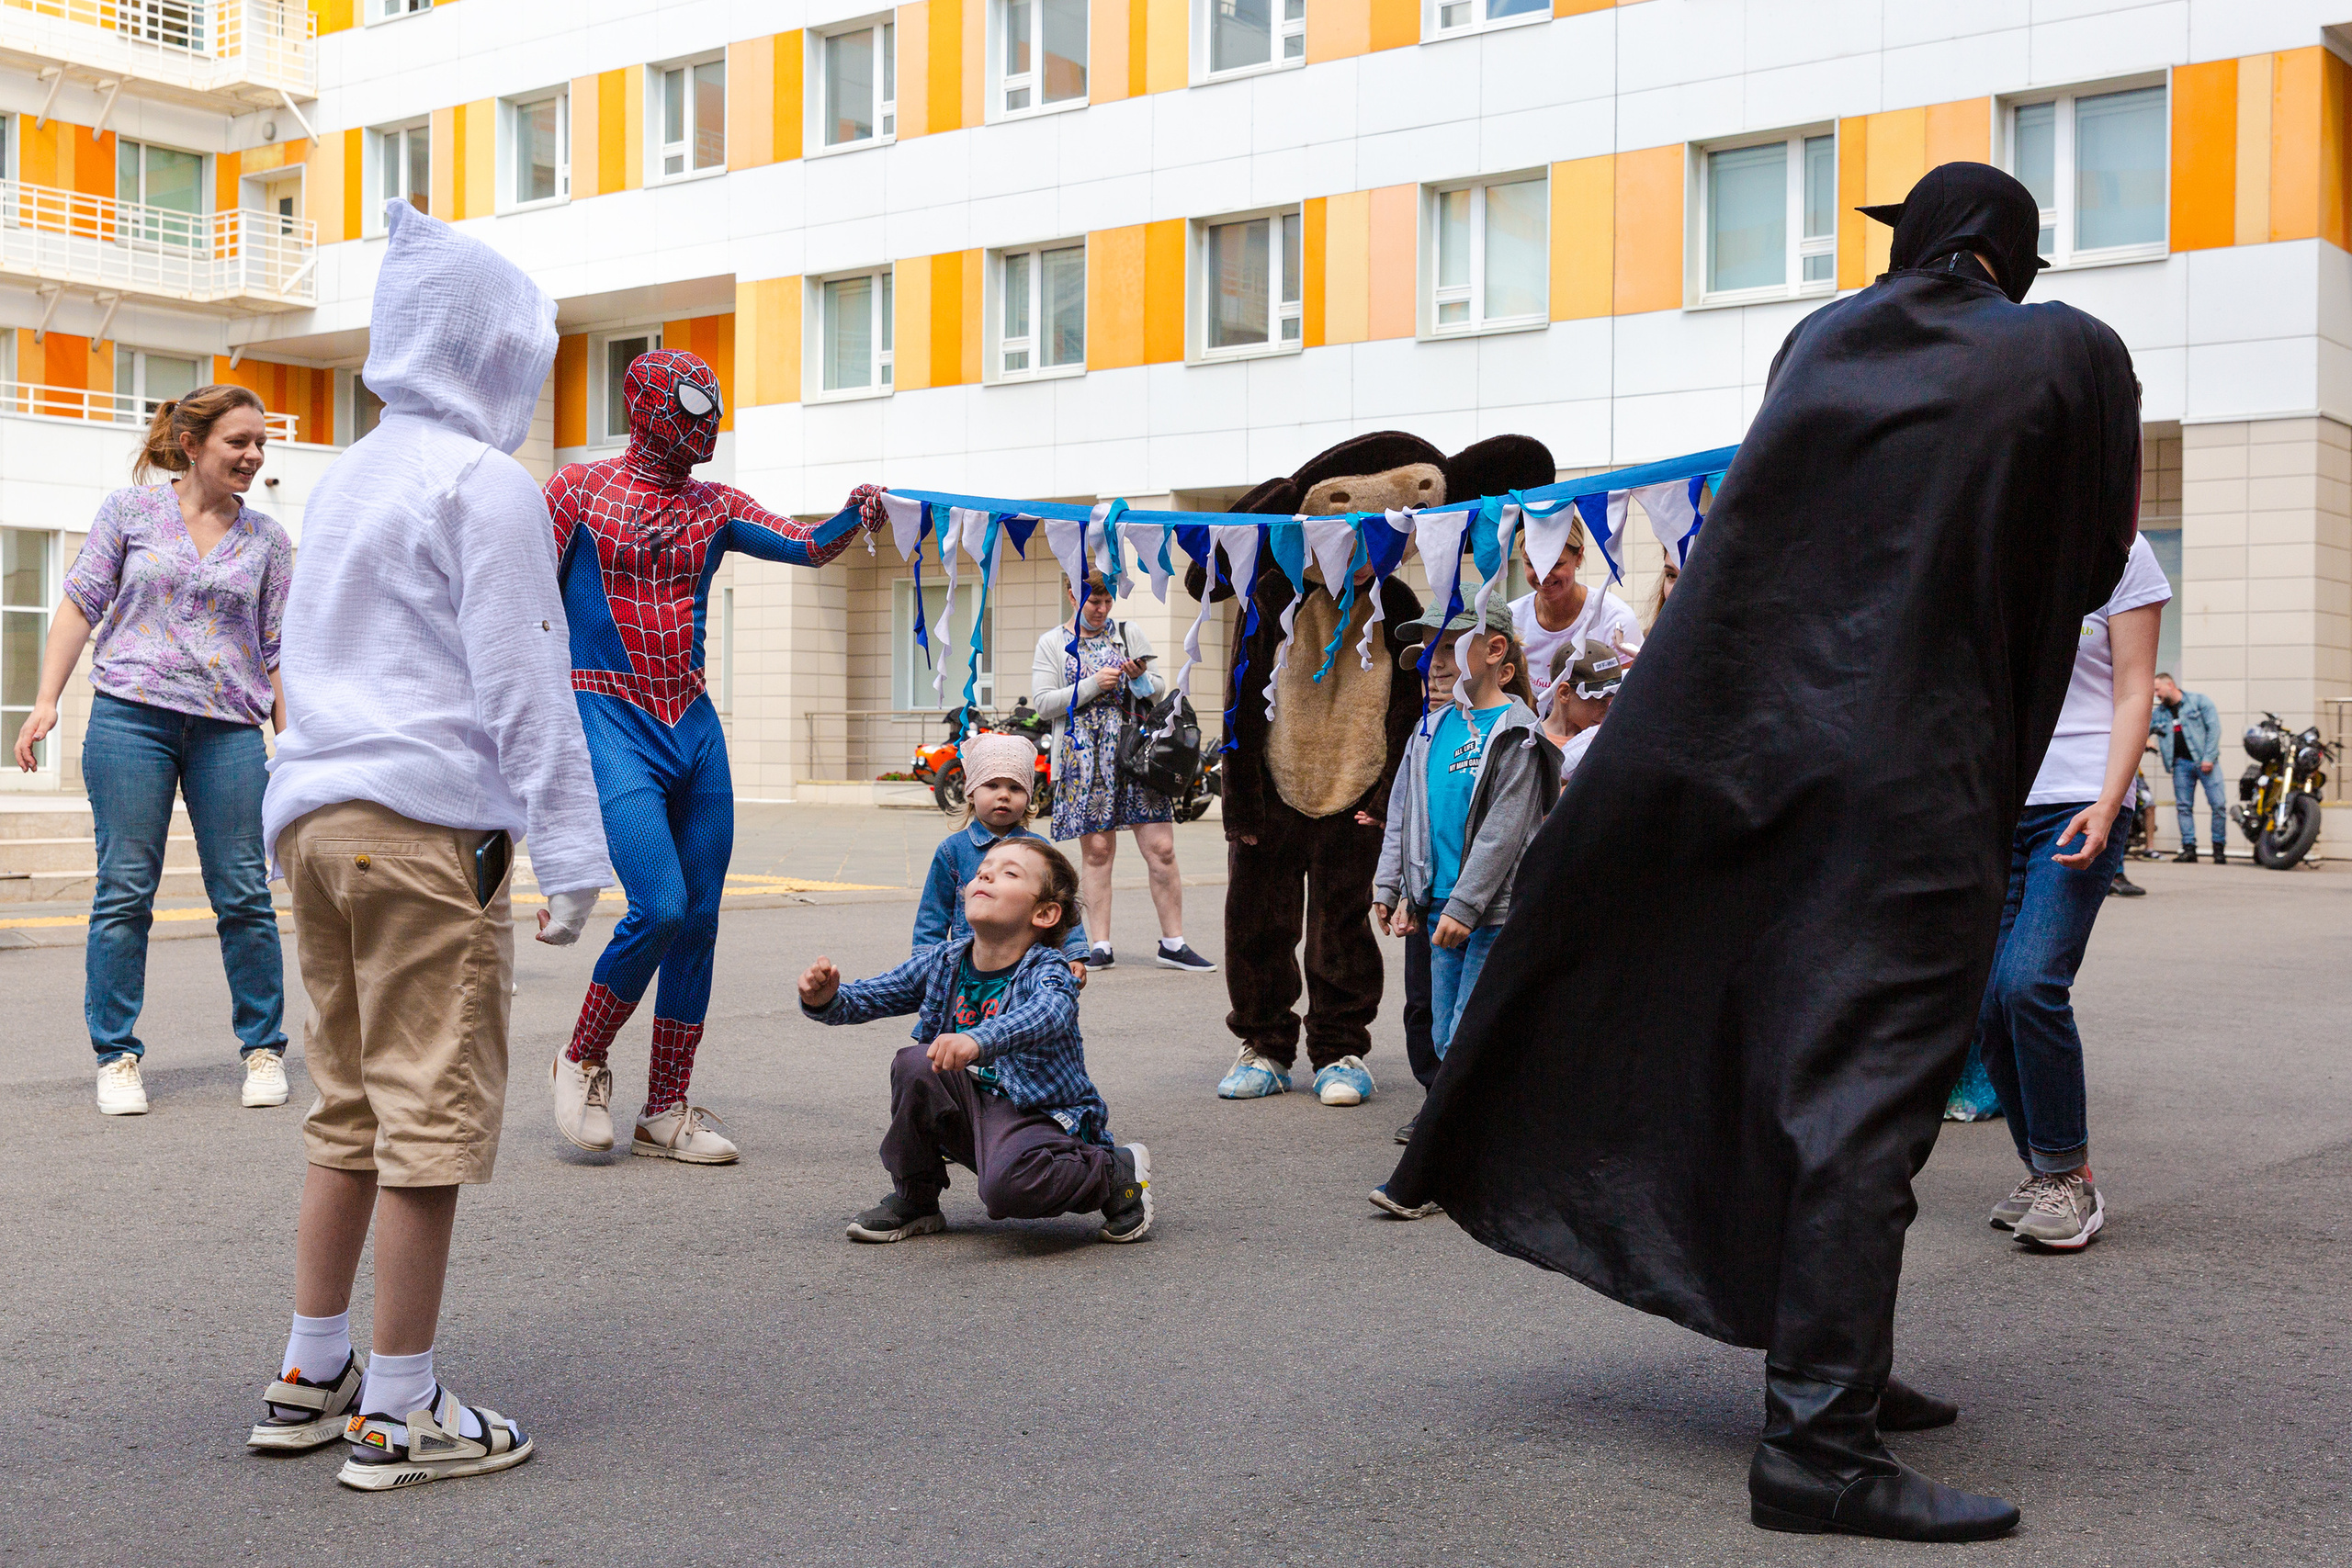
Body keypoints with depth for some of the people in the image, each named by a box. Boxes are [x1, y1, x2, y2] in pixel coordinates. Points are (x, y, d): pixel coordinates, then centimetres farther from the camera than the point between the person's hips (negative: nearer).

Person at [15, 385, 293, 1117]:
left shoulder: (266, 537, 10)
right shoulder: (130, 509, 6)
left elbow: (279, 649, 11)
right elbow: (81, 603, 6)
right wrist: (46, 700, -3)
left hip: (230, 728, 1)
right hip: (131, 717, -1)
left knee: (245, 893, 0)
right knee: (125, 890, 0)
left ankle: (264, 1049, 13)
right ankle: (116, 1057, 9)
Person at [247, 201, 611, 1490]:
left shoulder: (343, 478, 19)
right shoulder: (486, 483, -8)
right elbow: (522, 684, -12)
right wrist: (568, 851, -10)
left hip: (315, 816, 9)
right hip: (428, 823, -9)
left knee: (350, 1107, 16)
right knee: (431, 1110, -3)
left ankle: (313, 1376, 23)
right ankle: (398, 1416, 2)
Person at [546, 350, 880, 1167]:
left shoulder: (715, 504, 13)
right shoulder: (578, 489, 1)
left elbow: (807, 547, 2)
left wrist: (856, 517, -19)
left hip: (694, 725, 6)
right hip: (612, 721, -5)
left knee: (698, 922, 4)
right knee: (659, 907, -18)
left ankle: (666, 1113, 15)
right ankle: (582, 1060, 7)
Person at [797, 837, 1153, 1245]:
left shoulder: (1047, 972, -17)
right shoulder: (943, 963, 0)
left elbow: (1049, 1012, -41)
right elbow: (867, 998, 5)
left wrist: (978, 1039, -60)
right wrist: (827, 1000, -20)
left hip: (1041, 1115, -6)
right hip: (974, 1108, 6)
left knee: (1008, 1187, -35)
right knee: (914, 1064, -17)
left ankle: (1117, 1173, -4)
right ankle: (914, 1200, 3)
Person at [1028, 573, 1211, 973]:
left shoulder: (1129, 635, 12)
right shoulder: (1052, 644, 8)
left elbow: (1157, 691, 14)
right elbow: (1043, 703, -1)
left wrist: (1141, 678, -9)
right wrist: (1092, 685, -11)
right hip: (1084, 759, -1)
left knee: (1161, 848, -5)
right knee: (1097, 852, 0)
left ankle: (1173, 943, 2)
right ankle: (1100, 946, 6)